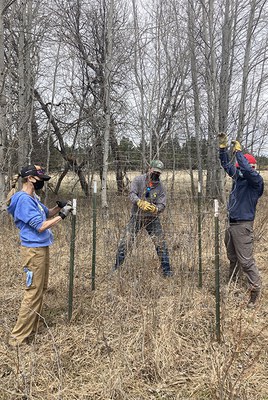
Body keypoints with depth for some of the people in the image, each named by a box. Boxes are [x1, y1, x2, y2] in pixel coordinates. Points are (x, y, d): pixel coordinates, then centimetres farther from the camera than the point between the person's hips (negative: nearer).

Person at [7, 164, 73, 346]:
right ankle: (18, 338, 8)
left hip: (41, 248, 10)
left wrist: (59, 207, 4)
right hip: (33, 250, -10)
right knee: (33, 294, -4)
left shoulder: (33, 197, 11)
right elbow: (40, 226, -22)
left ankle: (32, 327, 32)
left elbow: (47, 214, 22)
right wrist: (62, 215, -16)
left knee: (41, 290, 18)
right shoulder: (24, 199, -19)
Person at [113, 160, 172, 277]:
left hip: (152, 218, 1)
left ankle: (166, 270, 12)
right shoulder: (138, 180, -6)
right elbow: (132, 194, -19)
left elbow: (162, 205, -8)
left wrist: (155, 209, -32)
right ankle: (117, 267, 15)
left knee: (161, 244, -2)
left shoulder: (160, 187, -2)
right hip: (136, 216, -1)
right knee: (125, 242, -2)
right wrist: (141, 203, -40)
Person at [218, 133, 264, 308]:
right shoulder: (238, 176, 8)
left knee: (245, 260, -5)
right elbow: (226, 164, 16)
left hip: (243, 226, -8)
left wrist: (238, 151, -23)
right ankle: (231, 282, 36)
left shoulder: (256, 180, -12)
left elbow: (248, 169, -32)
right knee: (232, 257, 20)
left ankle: (256, 289, 9)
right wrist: (223, 146, 5)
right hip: (231, 224, 8)